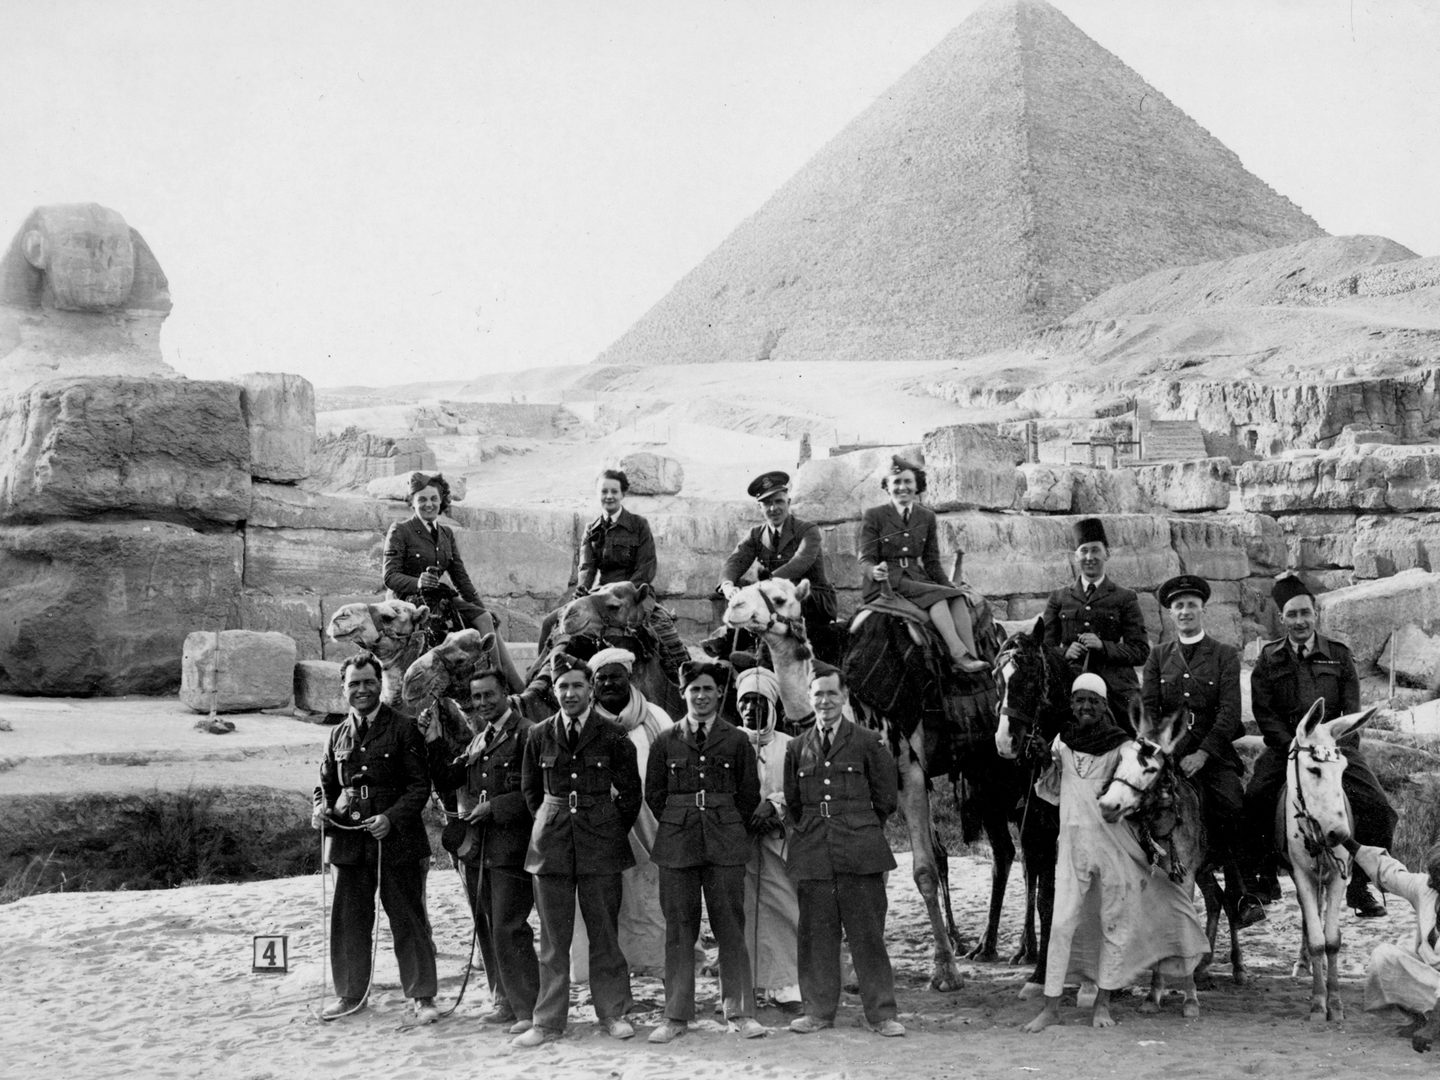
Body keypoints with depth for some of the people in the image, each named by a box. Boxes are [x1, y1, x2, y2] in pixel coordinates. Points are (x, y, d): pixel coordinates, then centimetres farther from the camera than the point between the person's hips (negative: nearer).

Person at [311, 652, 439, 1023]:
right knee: (347, 920, 9)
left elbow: (420, 785, -5)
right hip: (349, 842, 4)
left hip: (397, 841, -4)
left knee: (408, 921, 1)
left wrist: (392, 817, -19)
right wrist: (321, 810, 0)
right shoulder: (339, 734, 12)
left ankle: (422, 996, 10)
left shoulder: (402, 729, -3)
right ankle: (351, 994, 23)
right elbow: (326, 783, 21)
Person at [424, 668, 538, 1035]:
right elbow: (449, 779, 14)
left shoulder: (525, 733, -10)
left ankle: (528, 1008, -1)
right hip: (476, 846, 8)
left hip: (511, 847, -8)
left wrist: (495, 806, -15)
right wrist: (434, 743, 3)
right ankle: (506, 1002, 26)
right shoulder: (478, 738, 16)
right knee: (486, 930, 15)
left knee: (508, 929, -9)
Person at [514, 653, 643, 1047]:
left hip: (601, 844, -1)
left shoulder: (613, 737, -1)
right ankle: (548, 1021, 9)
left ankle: (612, 1011, 16)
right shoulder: (540, 736, 5)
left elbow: (630, 791, 5)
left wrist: (613, 832, 4)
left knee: (604, 932, 3)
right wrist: (550, 823, 10)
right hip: (551, 843, 2)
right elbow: (530, 789, 16)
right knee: (553, 937, 4)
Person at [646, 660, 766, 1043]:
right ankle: (676, 1016, 8)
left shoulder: (736, 740, 7)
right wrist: (677, 825, 7)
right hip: (676, 844, 1)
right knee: (679, 928, 2)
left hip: (725, 844, -1)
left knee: (730, 926, 0)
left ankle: (740, 1012, 7)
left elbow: (750, 793, 9)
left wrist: (727, 827, 6)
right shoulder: (666, 740, 8)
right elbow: (654, 792, 12)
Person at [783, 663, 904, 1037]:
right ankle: (819, 1010, 13)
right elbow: (791, 802, 19)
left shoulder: (867, 743, 4)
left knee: (868, 932, -1)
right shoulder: (797, 749, 12)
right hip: (812, 853, 3)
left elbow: (887, 798, 8)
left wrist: (860, 830, 10)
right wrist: (811, 830, 12)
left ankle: (880, 1012, 5)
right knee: (816, 934, 4)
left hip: (859, 852, -3)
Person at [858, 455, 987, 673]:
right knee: (937, 596, -31)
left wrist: (954, 588, 0)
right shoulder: (873, 516, 1)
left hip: (916, 577, 5)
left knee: (958, 599, -25)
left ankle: (972, 654, -37)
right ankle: (960, 655, -41)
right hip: (885, 582, -5)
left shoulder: (927, 517, 14)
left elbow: (932, 563, 14)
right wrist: (874, 571, -27)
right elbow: (865, 560, -3)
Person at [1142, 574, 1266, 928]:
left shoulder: (1225, 655, 8)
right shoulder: (1158, 656, 16)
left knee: (1233, 808, -24)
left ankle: (1246, 896, -17)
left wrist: (1203, 753, -14)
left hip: (1213, 752, -2)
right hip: (1169, 751, 2)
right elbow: (1147, 708, 8)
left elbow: (1229, 712, -2)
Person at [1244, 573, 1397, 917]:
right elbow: (1263, 712, -1)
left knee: (1379, 811, -15)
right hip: (1284, 747, 0)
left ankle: (1359, 885, 0)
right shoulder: (1268, 658, 6)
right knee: (1251, 807, -19)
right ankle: (1264, 878, 1)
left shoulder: (1339, 655, 7)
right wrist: (1294, 747, -14)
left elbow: (1352, 711, 3)